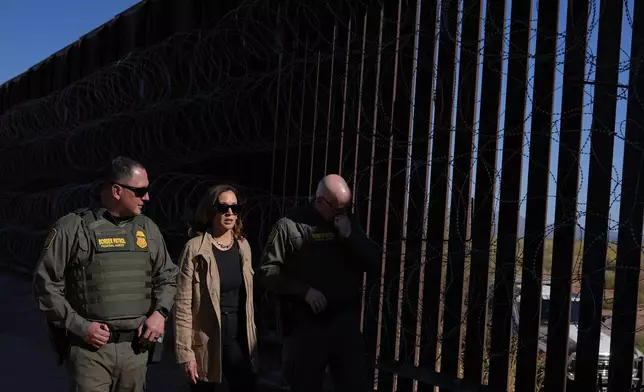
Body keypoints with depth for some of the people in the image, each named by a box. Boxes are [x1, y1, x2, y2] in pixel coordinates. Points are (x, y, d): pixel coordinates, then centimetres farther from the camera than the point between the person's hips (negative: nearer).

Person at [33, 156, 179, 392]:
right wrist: (79, 326, -10)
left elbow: (167, 276, 18)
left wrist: (159, 312, 1)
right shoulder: (72, 228, -5)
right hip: (89, 348, -4)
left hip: (135, 348, 4)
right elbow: (46, 284, -4)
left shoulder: (147, 229, 9)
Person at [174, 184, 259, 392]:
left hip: (241, 340, 5)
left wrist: (252, 335, 13)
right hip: (207, 342, -4)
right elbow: (183, 304, -11)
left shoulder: (243, 246, 7)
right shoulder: (195, 248, -9)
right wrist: (185, 351, -13)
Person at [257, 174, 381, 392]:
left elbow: (375, 264, 5)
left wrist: (350, 236, -8)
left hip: (346, 323, 4)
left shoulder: (349, 224, 10)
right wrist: (304, 290, -17)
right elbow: (267, 271, -7)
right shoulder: (290, 225, -4)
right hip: (305, 325, -3)